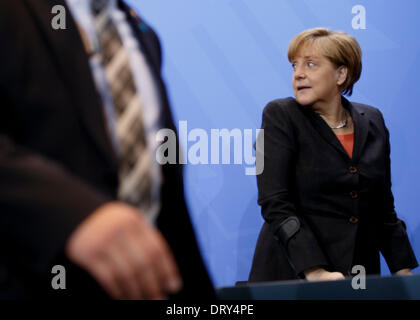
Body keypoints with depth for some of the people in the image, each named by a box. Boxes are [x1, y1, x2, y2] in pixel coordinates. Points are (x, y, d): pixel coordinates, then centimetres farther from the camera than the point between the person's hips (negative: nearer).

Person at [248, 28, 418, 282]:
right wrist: (315, 271, -23)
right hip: (291, 276, -4)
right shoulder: (280, 116, -5)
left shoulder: (372, 120, 8)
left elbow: (383, 205, 13)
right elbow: (275, 202, -14)